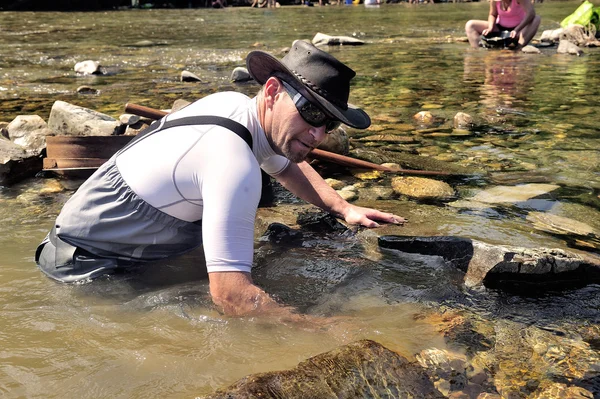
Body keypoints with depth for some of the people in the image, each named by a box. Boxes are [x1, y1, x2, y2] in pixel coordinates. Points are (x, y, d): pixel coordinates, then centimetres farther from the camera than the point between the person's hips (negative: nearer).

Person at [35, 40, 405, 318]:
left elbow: (288, 166, 15)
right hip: (86, 260, -9)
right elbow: (230, 293, -39)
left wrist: (345, 208, 5)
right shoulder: (235, 165, -35)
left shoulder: (234, 101, -5)